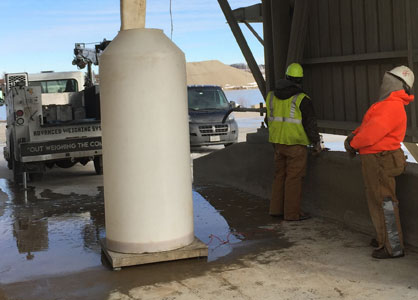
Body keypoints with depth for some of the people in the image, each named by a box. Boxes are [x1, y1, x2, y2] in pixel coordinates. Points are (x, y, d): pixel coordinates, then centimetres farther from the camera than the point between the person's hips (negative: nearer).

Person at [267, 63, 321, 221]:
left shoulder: (271, 96, 5)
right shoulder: (301, 99, -13)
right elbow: (310, 123, -10)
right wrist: (316, 142, 2)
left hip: (278, 142, 6)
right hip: (296, 144, -6)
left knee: (280, 175, 16)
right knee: (294, 178, 0)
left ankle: (276, 208, 20)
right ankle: (292, 213, 4)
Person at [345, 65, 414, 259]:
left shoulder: (392, 107, -19)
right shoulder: (388, 105, 18)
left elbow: (373, 131, -27)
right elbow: (366, 126, 20)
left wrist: (354, 143, -11)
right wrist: (353, 136, 1)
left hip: (380, 161, -11)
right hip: (375, 158, 11)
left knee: (384, 202, -6)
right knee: (377, 201, 19)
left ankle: (393, 248, 1)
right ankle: (384, 238, 32)